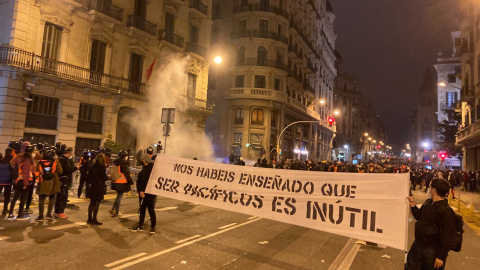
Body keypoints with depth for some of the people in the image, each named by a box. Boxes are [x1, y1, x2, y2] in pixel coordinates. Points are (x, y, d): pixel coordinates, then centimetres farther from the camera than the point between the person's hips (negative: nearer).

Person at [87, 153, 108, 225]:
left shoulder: (92, 167, 5)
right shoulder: (102, 167, -12)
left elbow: (89, 177, 8)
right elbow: (104, 178, -13)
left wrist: (88, 185, 15)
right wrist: (108, 177, 7)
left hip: (92, 187, 6)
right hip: (99, 187, -6)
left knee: (92, 202, 16)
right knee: (97, 203, 1)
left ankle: (89, 219, 22)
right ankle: (94, 219, 5)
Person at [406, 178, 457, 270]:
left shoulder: (446, 211, -23)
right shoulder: (428, 202, 4)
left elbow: (447, 237, -23)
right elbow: (419, 217, 20)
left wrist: (441, 256, -20)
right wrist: (413, 206, 5)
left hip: (432, 252, -8)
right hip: (418, 245, 8)